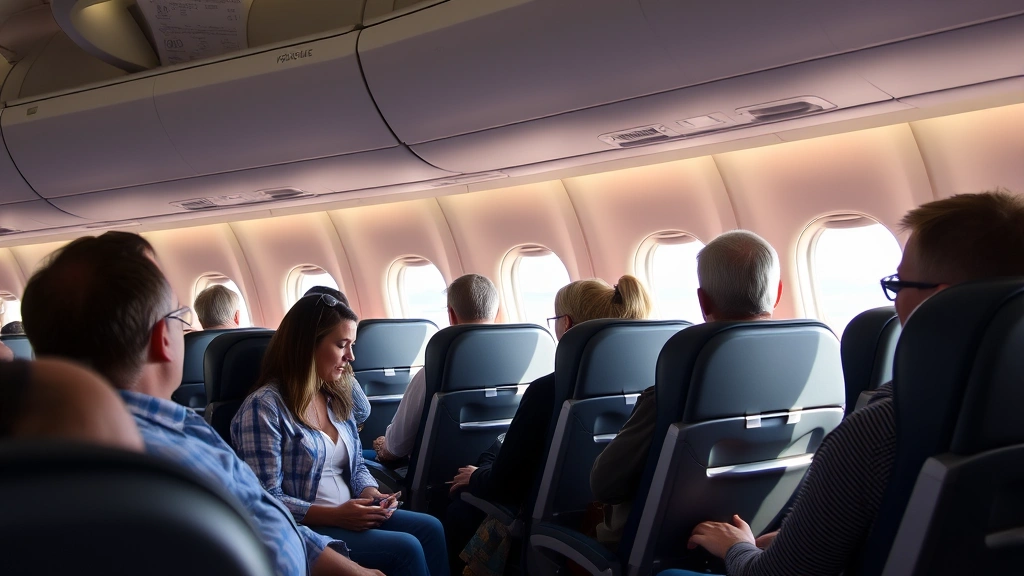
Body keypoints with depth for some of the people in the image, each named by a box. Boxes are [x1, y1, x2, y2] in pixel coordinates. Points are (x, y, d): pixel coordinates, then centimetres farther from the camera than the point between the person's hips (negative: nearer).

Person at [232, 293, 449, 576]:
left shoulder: (336, 398, 12)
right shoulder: (264, 406, -14)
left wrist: (370, 494, -5)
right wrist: (334, 515, -24)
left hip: (350, 518, 8)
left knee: (430, 529, -14)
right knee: (405, 549, -22)